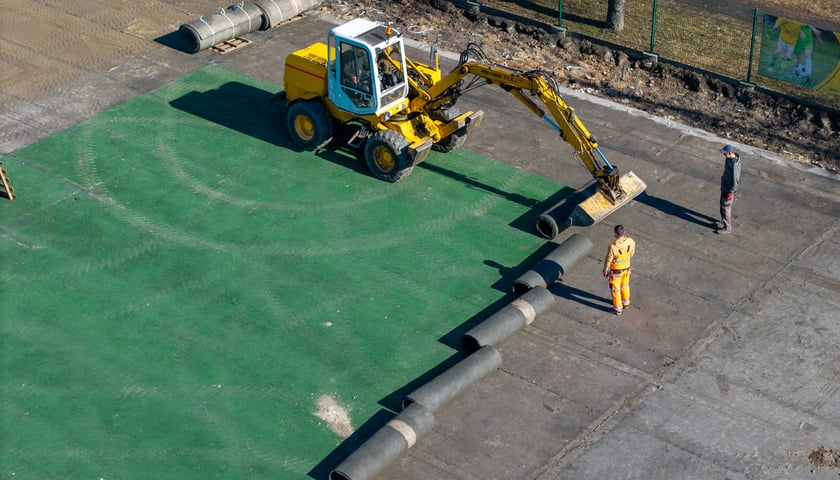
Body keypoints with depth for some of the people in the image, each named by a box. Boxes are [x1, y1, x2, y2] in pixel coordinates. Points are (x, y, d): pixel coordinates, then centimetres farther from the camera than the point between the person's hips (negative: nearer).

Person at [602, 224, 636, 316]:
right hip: (626, 267, 5)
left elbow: (608, 260, -21)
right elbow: (632, 253, -3)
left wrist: (605, 270, -3)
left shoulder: (613, 247, -37)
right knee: (625, 285, 29)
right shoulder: (631, 242, -23)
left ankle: (617, 308, 34)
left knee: (615, 289, 18)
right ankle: (625, 302, 51)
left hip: (616, 271, -5)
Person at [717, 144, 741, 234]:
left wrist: (730, 192, -19)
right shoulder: (729, 159, -4)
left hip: (729, 189, -9)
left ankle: (727, 228, 16)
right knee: (723, 205, 25)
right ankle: (725, 220, 45)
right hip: (724, 186, 9)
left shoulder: (735, 165, -33)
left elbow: (735, 180, -26)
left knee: (725, 207, 3)